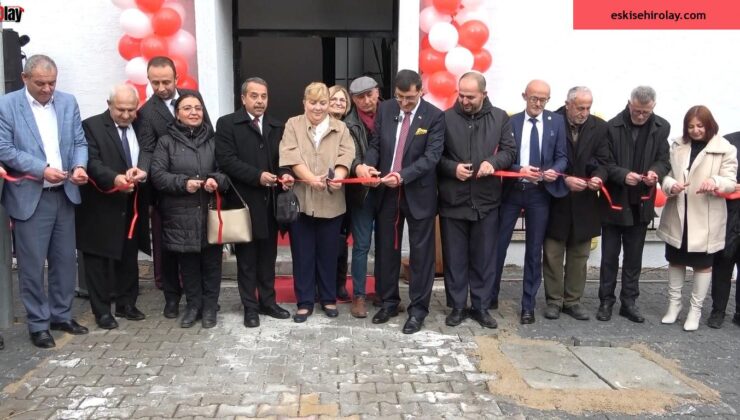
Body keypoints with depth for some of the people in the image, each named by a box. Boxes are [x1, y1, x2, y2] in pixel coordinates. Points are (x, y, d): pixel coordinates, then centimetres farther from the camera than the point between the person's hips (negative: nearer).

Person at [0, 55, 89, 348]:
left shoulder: (68, 102, 7)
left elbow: (79, 141, 7)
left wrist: (79, 166, -14)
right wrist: (42, 169, -20)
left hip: (64, 194, 4)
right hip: (30, 197, -4)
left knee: (65, 260, 12)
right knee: (32, 264, 2)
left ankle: (62, 315, 26)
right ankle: (38, 324, 15)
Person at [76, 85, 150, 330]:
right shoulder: (92, 126, -6)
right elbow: (92, 162, -16)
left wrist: (143, 172, -18)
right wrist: (114, 178, -33)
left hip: (132, 206, 5)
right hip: (102, 206, -5)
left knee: (129, 258, 13)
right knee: (100, 260, 3)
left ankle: (126, 304, 26)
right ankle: (102, 310, 13)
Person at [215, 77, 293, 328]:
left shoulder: (276, 127, 13)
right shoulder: (227, 124, -2)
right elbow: (226, 160, -13)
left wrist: (284, 175, -11)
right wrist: (258, 176, -20)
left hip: (270, 201, 4)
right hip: (244, 201, -4)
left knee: (268, 256, 12)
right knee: (246, 258, 5)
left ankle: (267, 302, 23)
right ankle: (250, 307, 15)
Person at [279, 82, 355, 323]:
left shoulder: (340, 129, 9)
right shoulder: (292, 125, 5)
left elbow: (346, 157, -5)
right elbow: (291, 156, -9)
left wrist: (337, 178, -25)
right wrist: (311, 178, -24)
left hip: (331, 202, 1)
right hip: (300, 200, -1)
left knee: (328, 253, 11)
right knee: (302, 253, 6)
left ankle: (329, 299, 25)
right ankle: (305, 302, 17)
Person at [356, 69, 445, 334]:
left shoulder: (434, 116, -9)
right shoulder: (385, 109, 3)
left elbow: (432, 155, -16)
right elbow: (375, 143, 7)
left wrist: (402, 175, -27)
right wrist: (368, 164, -15)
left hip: (418, 193, -4)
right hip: (386, 192, 4)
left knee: (421, 252, 4)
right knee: (386, 249, 13)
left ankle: (418, 309, 15)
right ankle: (388, 302, 29)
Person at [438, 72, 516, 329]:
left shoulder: (500, 118, 5)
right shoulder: (446, 118, 0)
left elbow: (510, 151, 3)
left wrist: (493, 162, -17)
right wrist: (452, 168, -15)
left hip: (486, 201, 1)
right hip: (453, 201, -1)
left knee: (484, 257, 9)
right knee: (454, 257, 8)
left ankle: (481, 307, 23)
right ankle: (457, 306, 21)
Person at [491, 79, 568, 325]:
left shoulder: (557, 122, 5)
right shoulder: (511, 121, 3)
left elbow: (562, 157, 2)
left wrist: (555, 171, -19)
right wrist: (519, 170, -20)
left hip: (540, 193, 0)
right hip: (511, 190, 0)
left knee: (534, 250, 6)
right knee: (498, 245, 4)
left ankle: (528, 305, 16)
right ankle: (490, 296, 21)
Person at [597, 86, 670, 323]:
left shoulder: (661, 128, 1)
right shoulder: (612, 127, -9)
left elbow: (664, 160, 3)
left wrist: (655, 172, -20)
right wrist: (623, 175, -26)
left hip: (641, 203, 3)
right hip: (614, 201, -3)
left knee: (634, 257, 11)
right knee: (609, 255, 7)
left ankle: (629, 302, 22)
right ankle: (606, 301, 18)